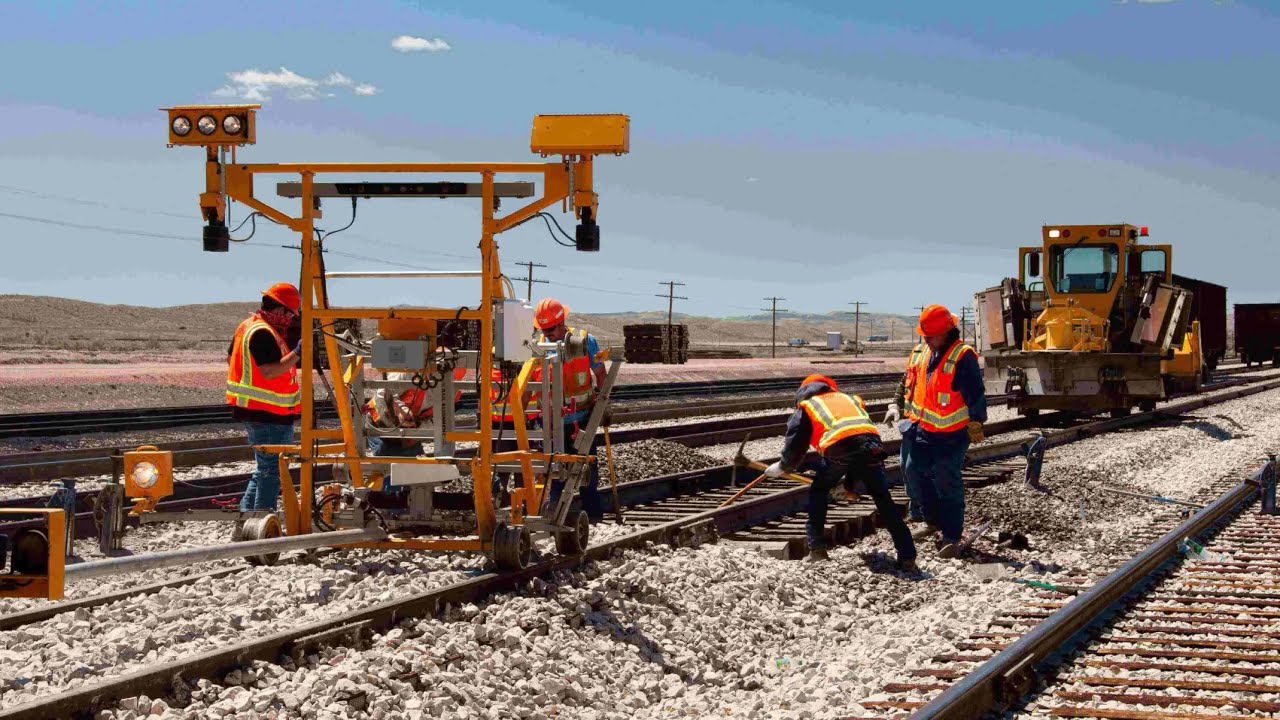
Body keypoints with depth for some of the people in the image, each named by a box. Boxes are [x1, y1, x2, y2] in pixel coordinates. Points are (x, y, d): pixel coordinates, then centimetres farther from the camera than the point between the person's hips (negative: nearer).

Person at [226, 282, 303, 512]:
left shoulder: (247, 325, 13)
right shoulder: (264, 334, -20)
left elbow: (230, 359, 23)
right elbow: (269, 370, -29)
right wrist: (297, 353, -30)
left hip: (253, 411, 10)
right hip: (268, 415, -10)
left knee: (265, 467, 20)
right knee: (272, 469, -3)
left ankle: (246, 512, 22)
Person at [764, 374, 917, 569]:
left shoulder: (805, 407, 29)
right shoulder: (851, 399, 40)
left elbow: (795, 446, 25)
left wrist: (781, 468, 47)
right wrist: (848, 482, 46)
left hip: (838, 446, -3)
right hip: (871, 445, 3)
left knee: (819, 490, 23)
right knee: (883, 500, 9)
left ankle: (817, 548, 21)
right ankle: (907, 558, 2)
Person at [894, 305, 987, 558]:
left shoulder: (963, 357, -18)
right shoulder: (926, 354, 8)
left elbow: (975, 395, -18)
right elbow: (913, 385, 20)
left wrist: (976, 426, -18)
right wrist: (911, 415, 25)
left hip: (952, 435, -8)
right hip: (925, 430, 8)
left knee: (947, 483, -5)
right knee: (914, 471, 11)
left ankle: (951, 537, 2)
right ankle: (935, 521, 28)